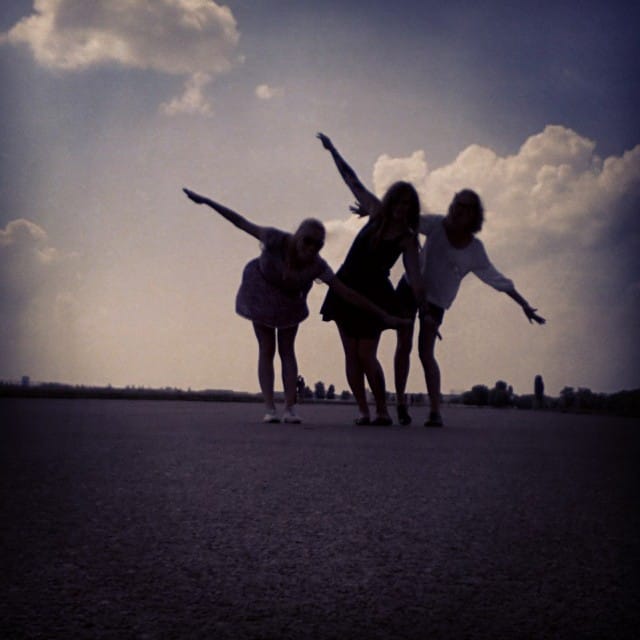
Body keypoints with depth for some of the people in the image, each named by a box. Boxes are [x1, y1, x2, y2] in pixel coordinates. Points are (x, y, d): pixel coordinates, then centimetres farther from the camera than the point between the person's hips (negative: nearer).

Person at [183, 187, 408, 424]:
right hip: (261, 293, -1)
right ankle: (270, 409, -4)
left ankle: (290, 409, 0)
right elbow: (241, 222, -28)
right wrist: (206, 201, -26)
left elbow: (349, 295, -30)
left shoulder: (317, 266, -33)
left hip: (289, 301, 1)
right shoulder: (277, 240, -38)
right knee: (267, 349, -3)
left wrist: (384, 316, -32)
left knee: (287, 350, 0)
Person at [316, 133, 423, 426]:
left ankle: (382, 410, 2)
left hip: (373, 294, -4)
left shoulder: (407, 238, -8)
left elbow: (414, 277, -15)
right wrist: (332, 151, 16)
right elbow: (353, 181, 11)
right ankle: (363, 410, 4)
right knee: (351, 354, 1)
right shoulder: (377, 213, 3)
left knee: (366, 356, -9)